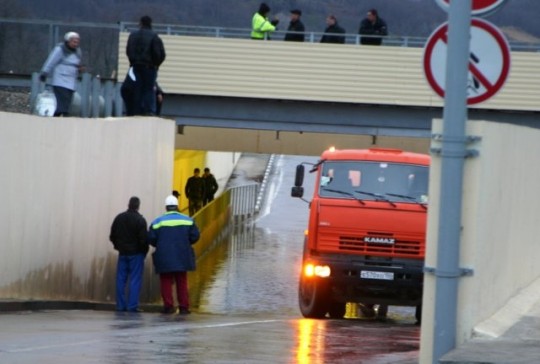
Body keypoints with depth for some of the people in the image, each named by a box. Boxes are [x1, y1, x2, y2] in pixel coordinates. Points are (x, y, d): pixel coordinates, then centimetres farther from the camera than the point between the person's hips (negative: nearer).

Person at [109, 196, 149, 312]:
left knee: (121, 280, 8)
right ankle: (132, 305, -8)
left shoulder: (119, 218, 5)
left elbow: (112, 236, 9)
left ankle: (120, 305, 6)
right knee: (135, 280, -3)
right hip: (136, 254, -4)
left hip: (123, 253, 4)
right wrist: (144, 252, 1)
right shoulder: (140, 220, -11)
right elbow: (143, 239, -14)